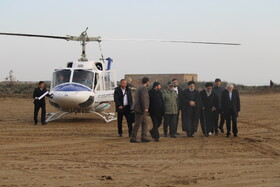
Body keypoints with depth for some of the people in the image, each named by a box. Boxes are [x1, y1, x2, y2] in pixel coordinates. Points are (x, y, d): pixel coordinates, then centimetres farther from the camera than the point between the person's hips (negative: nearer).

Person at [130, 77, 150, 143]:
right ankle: (133, 138, -4)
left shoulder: (140, 88, 17)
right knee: (137, 123, -7)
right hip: (140, 109, -10)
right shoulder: (143, 88, -15)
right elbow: (143, 98, -23)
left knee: (144, 123, 10)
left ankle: (143, 137, 9)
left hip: (141, 109, 10)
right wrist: (145, 108, -22)